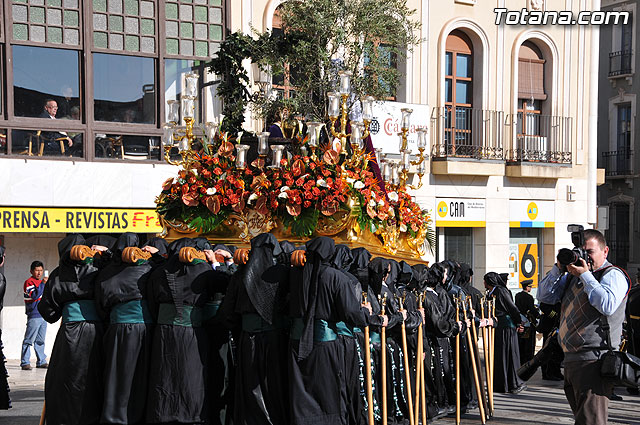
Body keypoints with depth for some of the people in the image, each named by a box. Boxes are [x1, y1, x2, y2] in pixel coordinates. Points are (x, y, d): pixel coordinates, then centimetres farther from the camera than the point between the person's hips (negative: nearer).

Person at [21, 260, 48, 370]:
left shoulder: (41, 282, 21)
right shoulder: (29, 282, -6)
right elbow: (34, 295, -21)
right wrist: (43, 283, -22)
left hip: (43, 315, 8)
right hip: (34, 316, -8)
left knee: (40, 340, 11)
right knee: (29, 340, -8)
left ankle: (41, 361, 15)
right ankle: (25, 362, -7)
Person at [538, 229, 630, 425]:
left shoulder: (612, 275, -6)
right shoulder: (572, 276, 18)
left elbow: (608, 305, -24)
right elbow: (544, 296, 15)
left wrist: (585, 275, -16)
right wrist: (559, 268, 3)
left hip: (593, 362, -9)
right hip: (571, 360, 9)